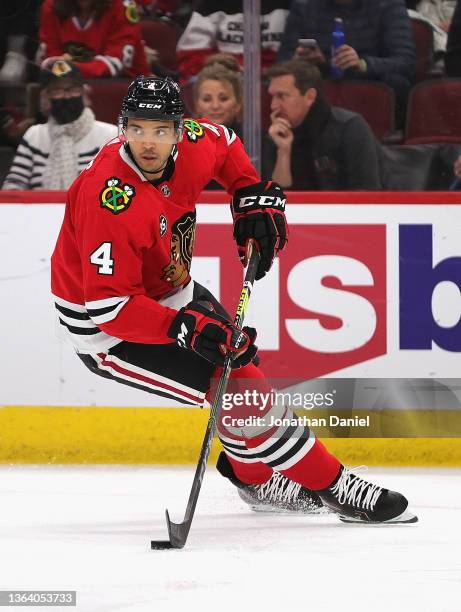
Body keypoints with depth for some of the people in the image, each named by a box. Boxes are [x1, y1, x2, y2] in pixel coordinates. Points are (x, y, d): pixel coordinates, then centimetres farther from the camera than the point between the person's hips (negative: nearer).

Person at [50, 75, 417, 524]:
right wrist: (185, 328, -40)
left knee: (240, 355, 21)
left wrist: (255, 198, 3)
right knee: (238, 386, -15)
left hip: (168, 292, 9)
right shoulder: (110, 199, -35)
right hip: (105, 329, -9)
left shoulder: (192, 145, -13)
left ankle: (253, 475, 45)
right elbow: (109, 305, -34)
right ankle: (331, 485, -4)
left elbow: (224, 144, 15)